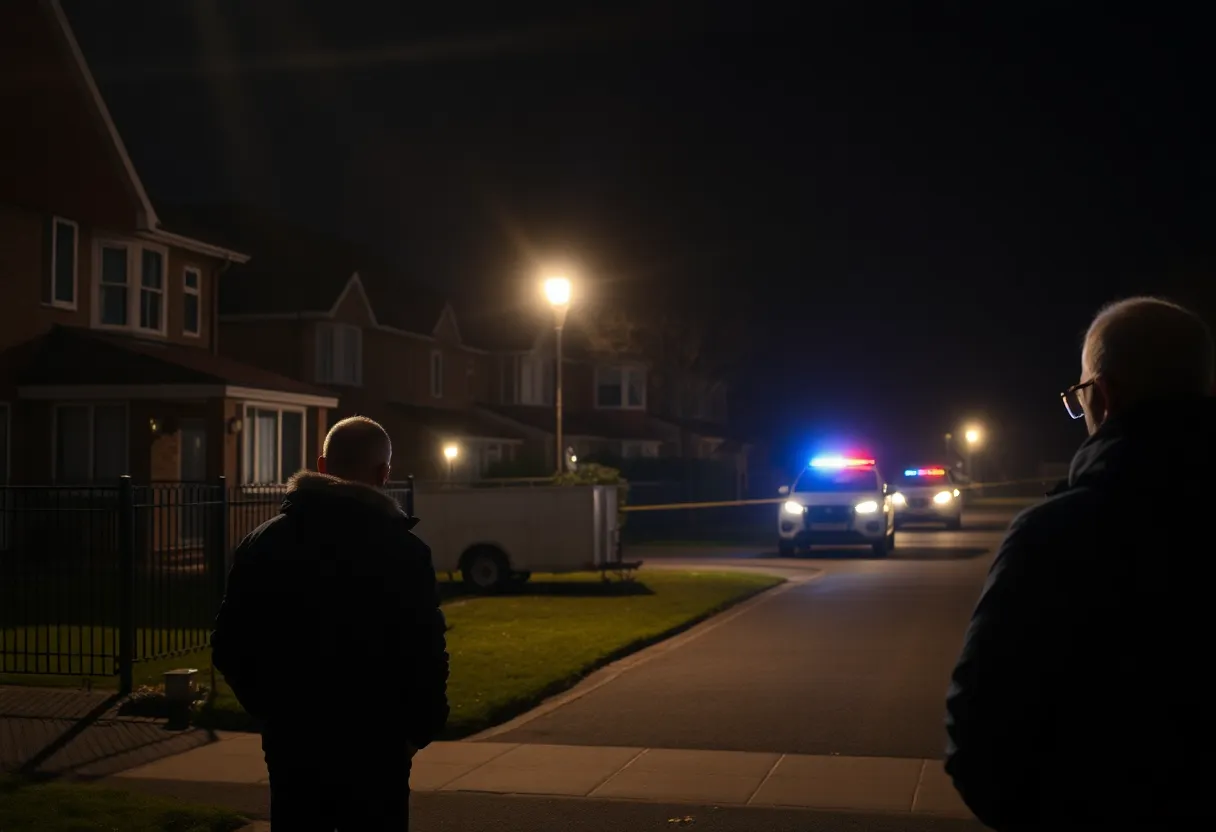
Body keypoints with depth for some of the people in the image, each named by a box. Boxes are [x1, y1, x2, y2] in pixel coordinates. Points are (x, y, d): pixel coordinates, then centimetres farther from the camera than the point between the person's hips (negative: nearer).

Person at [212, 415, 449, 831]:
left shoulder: (262, 542, 4)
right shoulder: (402, 549, -9)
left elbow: (230, 646, 5)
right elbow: (426, 653, -12)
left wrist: (271, 710, 15)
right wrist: (420, 728, 2)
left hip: (290, 740, 4)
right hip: (373, 743, -3)